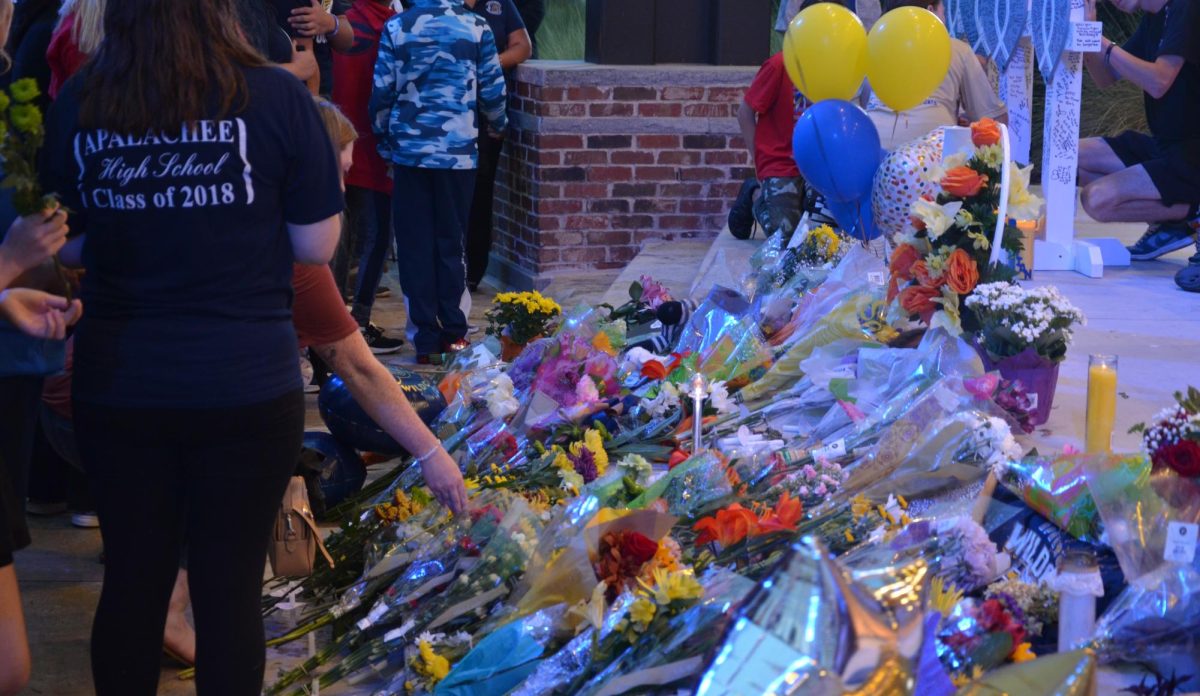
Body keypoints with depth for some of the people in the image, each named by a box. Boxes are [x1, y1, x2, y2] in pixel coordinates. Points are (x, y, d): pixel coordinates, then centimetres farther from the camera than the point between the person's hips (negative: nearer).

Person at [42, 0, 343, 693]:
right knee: (231, 589, 9)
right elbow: (317, 245, -5)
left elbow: (68, 245, 8)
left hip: (117, 382, 3)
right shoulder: (277, 97, -11)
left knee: (132, 581, 15)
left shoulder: (77, 103, -3)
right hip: (248, 382, -2)